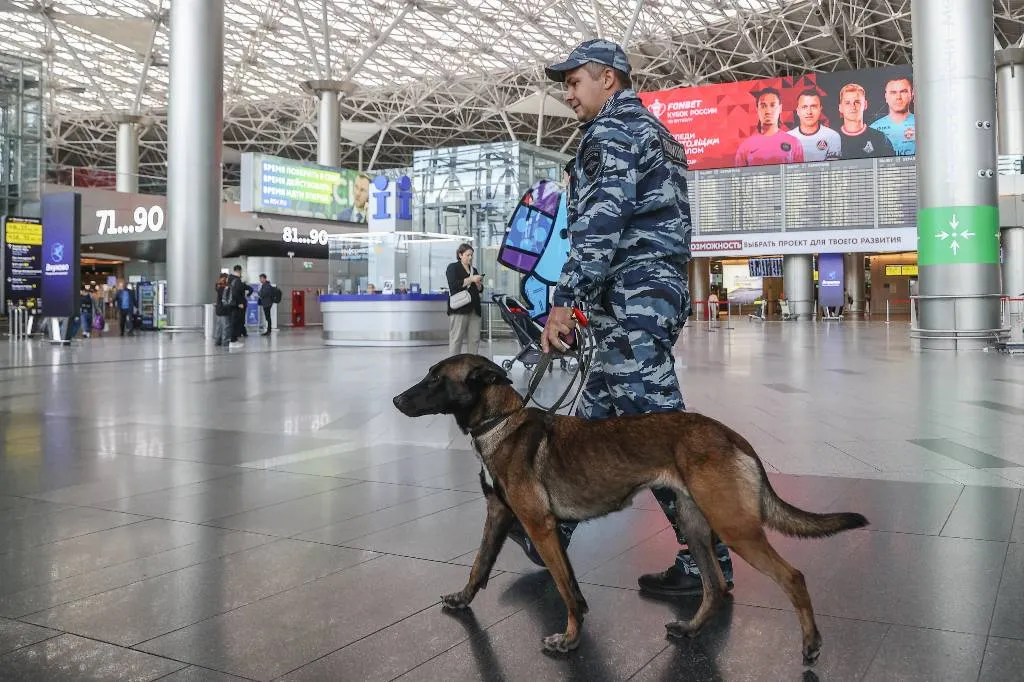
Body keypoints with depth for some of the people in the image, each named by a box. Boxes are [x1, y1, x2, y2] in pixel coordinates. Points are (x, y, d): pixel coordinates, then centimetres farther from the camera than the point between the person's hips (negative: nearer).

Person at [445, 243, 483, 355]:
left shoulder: (473, 270, 22)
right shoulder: (453, 267, 4)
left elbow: (480, 290, 21)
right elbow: (453, 285, -11)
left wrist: (478, 283, -1)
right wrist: (471, 279, -15)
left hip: (474, 309, 6)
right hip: (458, 308, -6)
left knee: (474, 339, 1)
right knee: (456, 339, -8)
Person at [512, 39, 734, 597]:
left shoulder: (611, 130, -6)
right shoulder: (654, 130, 25)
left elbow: (600, 223, -20)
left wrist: (564, 299, -22)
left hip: (629, 298, -11)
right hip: (662, 292, 11)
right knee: (594, 416, 15)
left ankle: (706, 561, 0)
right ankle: (551, 532, 26)